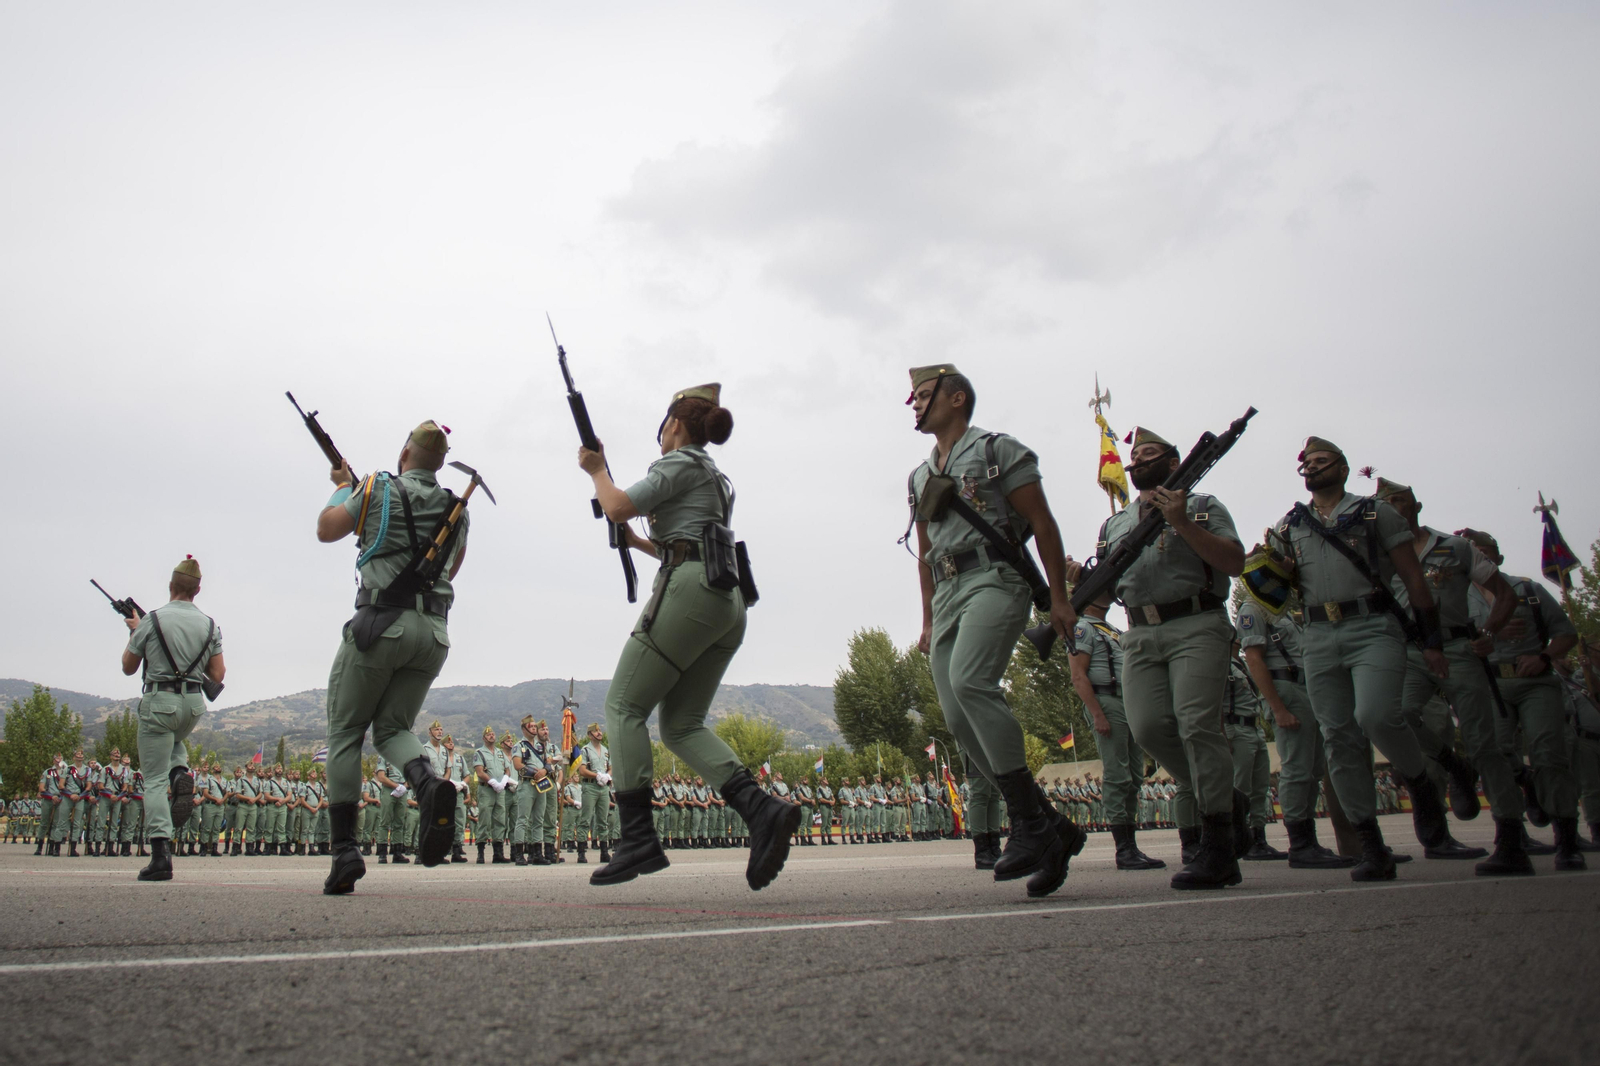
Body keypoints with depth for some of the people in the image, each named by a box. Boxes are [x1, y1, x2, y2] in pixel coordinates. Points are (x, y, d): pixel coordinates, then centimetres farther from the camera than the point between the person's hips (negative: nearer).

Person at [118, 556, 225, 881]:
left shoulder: (151, 620, -7)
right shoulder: (210, 625, 2)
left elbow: (128, 667, 5)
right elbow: (218, 676, 4)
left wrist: (134, 633, 19)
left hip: (159, 702, -4)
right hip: (193, 706, 4)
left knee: (155, 780, 0)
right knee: (174, 739, 37)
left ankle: (161, 854, -10)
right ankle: (181, 773, 5)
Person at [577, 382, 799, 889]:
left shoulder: (683, 461, 3)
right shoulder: (716, 479, 30)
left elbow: (619, 507, -8)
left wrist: (596, 469, 10)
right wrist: (636, 542, 44)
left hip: (690, 591, -9)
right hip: (729, 605, 9)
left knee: (624, 705, -6)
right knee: (682, 725, 6)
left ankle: (638, 839, -16)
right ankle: (762, 809, -14)